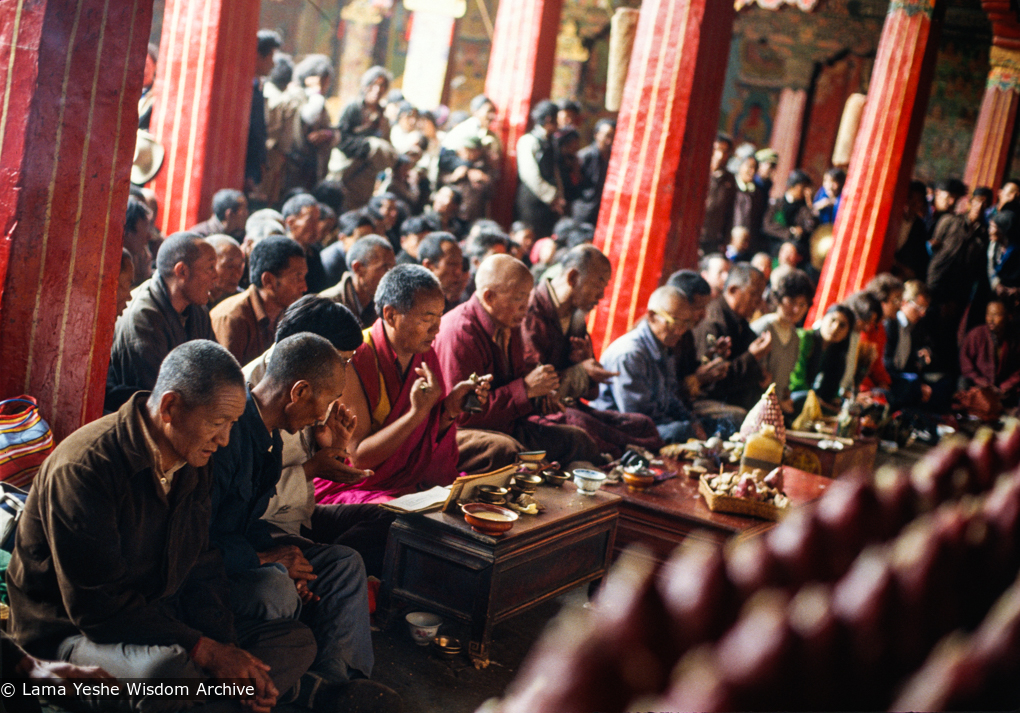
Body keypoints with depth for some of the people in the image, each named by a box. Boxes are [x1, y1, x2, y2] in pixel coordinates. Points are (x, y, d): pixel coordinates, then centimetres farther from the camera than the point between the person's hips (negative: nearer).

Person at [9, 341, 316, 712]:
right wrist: (206, 651, -24)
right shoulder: (82, 468, -21)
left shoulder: (192, 466, 5)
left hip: (163, 622, 8)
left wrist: (228, 651, -8)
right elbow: (97, 605, -24)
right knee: (168, 668, -39)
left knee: (296, 639, -2)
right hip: (70, 635, -8)